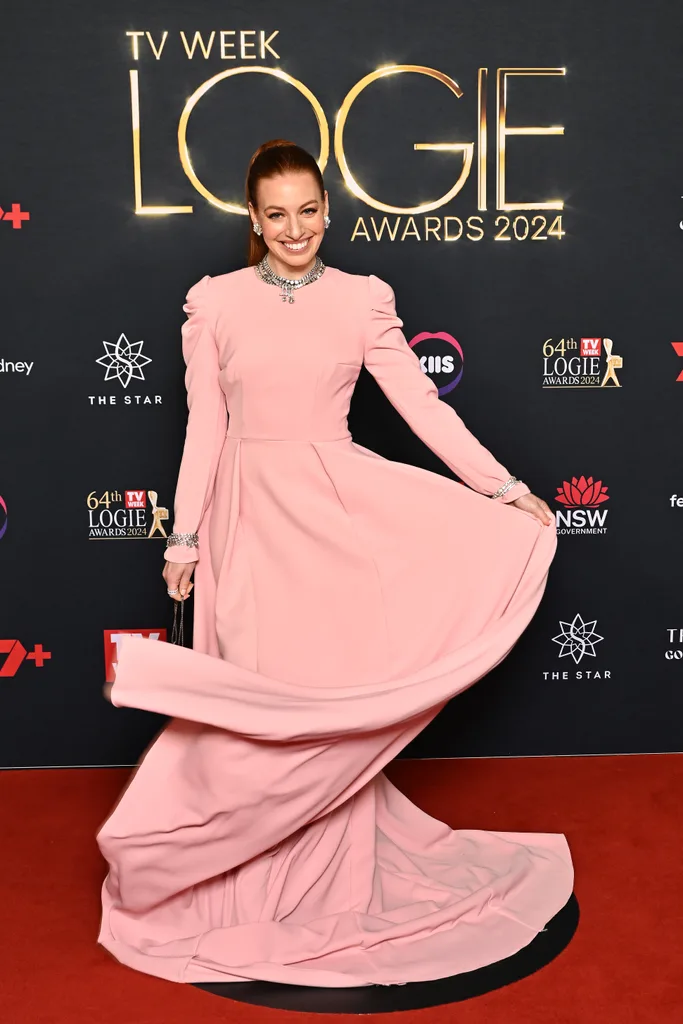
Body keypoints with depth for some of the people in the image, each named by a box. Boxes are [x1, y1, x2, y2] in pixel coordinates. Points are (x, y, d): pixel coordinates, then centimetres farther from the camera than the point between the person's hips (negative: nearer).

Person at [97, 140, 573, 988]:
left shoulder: (363, 300, 3)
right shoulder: (214, 303, 4)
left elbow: (423, 405, 0)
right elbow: (204, 428, 5)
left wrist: (507, 490, -5)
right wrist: (184, 538, 4)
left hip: (338, 509, 0)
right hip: (250, 512, 0)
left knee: (337, 690, 4)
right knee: (259, 695, 5)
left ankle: (338, 878, 23)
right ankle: (263, 882, 24)